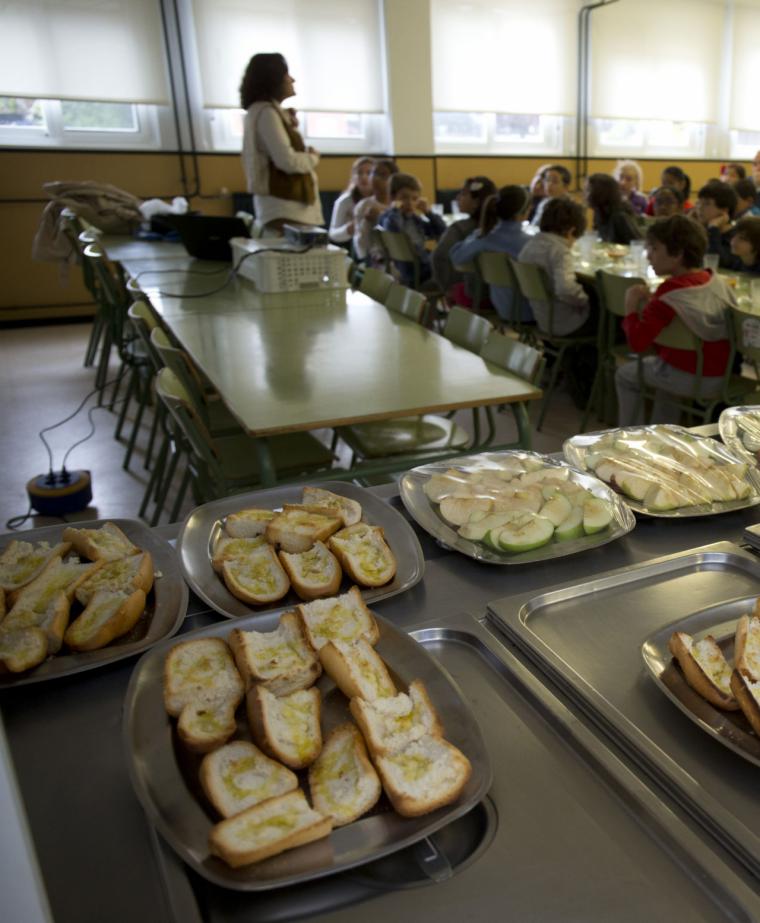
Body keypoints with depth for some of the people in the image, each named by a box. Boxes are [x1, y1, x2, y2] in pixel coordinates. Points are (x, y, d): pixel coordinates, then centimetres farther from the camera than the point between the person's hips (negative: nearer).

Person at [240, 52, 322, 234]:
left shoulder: (269, 111, 21)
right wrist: (312, 157, -1)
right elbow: (287, 161, -19)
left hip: (290, 203, 10)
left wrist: (291, 128, 13)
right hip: (283, 206, -10)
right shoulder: (266, 112, -9)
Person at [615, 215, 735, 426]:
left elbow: (637, 342, -26)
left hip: (691, 380, -7)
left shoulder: (669, 291, -22)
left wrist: (631, 305, -12)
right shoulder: (718, 281, 0)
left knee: (624, 375, 17)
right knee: (665, 373, 37)